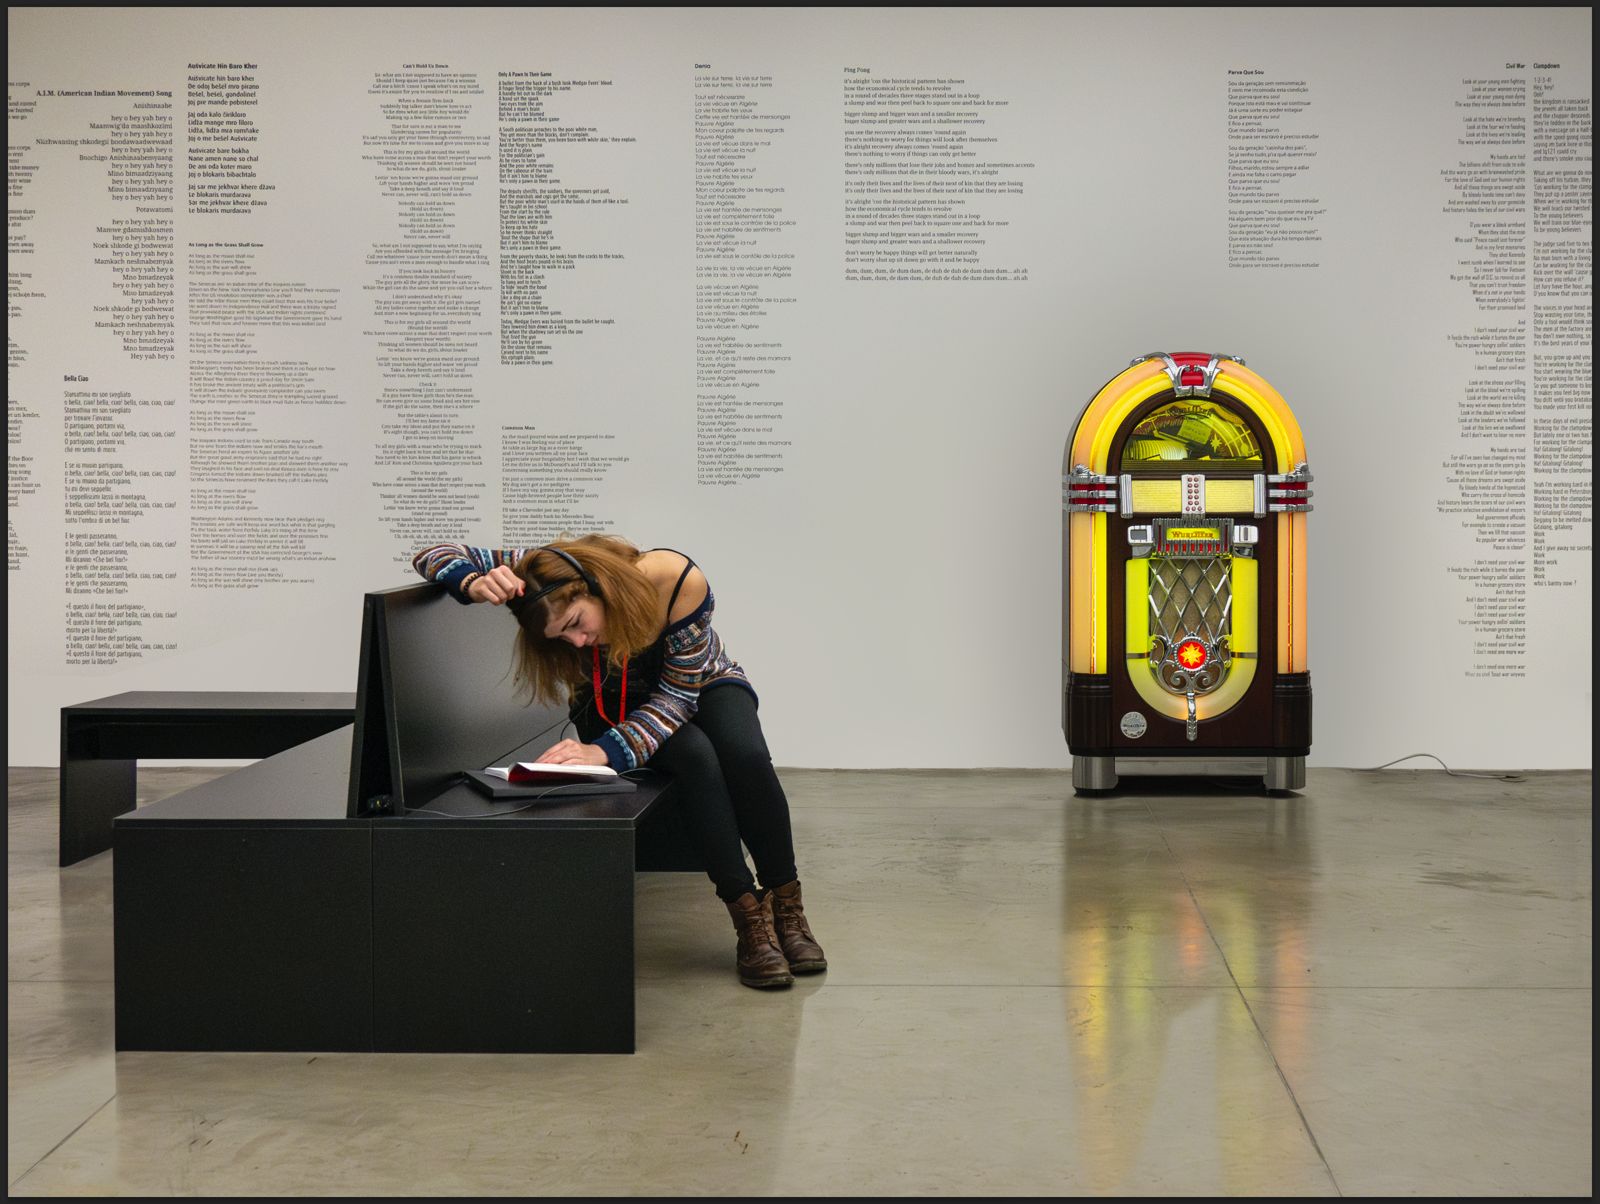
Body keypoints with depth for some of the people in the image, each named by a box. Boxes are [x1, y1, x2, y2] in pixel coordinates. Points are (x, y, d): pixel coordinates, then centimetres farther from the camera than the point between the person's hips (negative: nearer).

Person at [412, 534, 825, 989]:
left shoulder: (680, 582, -35)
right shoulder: (543, 579, -28)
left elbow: (679, 696, -27)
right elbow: (432, 555, -24)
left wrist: (606, 751, -43)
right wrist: (473, 584, -48)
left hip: (700, 685, 0)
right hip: (613, 705, 1)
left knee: (746, 756, -33)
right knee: (696, 757, -32)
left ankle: (787, 908, -20)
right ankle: (748, 917, -28)